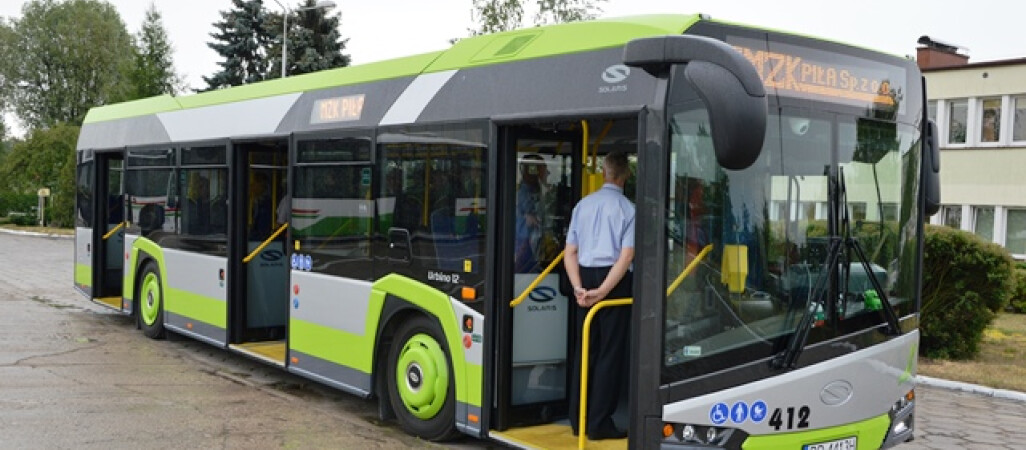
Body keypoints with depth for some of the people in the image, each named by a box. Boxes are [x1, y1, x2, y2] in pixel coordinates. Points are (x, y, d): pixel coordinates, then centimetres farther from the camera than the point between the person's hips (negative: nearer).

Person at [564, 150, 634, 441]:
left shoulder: (583, 205, 9)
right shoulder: (628, 209, -5)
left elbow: (570, 252, 3)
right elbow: (626, 257, -15)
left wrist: (578, 287, -5)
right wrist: (602, 291, -17)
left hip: (585, 279, 5)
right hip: (614, 283, -5)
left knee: (583, 349, 12)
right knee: (610, 352, 2)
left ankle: (578, 420, 19)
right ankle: (599, 423, 3)